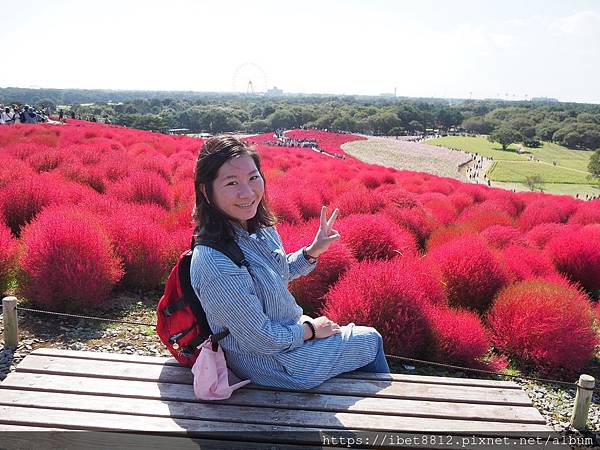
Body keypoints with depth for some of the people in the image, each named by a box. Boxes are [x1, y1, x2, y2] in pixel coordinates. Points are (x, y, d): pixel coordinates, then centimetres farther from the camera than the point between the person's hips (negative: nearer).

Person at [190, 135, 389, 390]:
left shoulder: (257, 226, -9)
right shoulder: (216, 265, -36)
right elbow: (262, 340, -27)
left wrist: (313, 250, -1)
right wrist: (310, 330, -12)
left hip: (288, 330, 8)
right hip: (271, 364, -8)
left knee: (370, 338, 23)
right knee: (372, 341, 11)